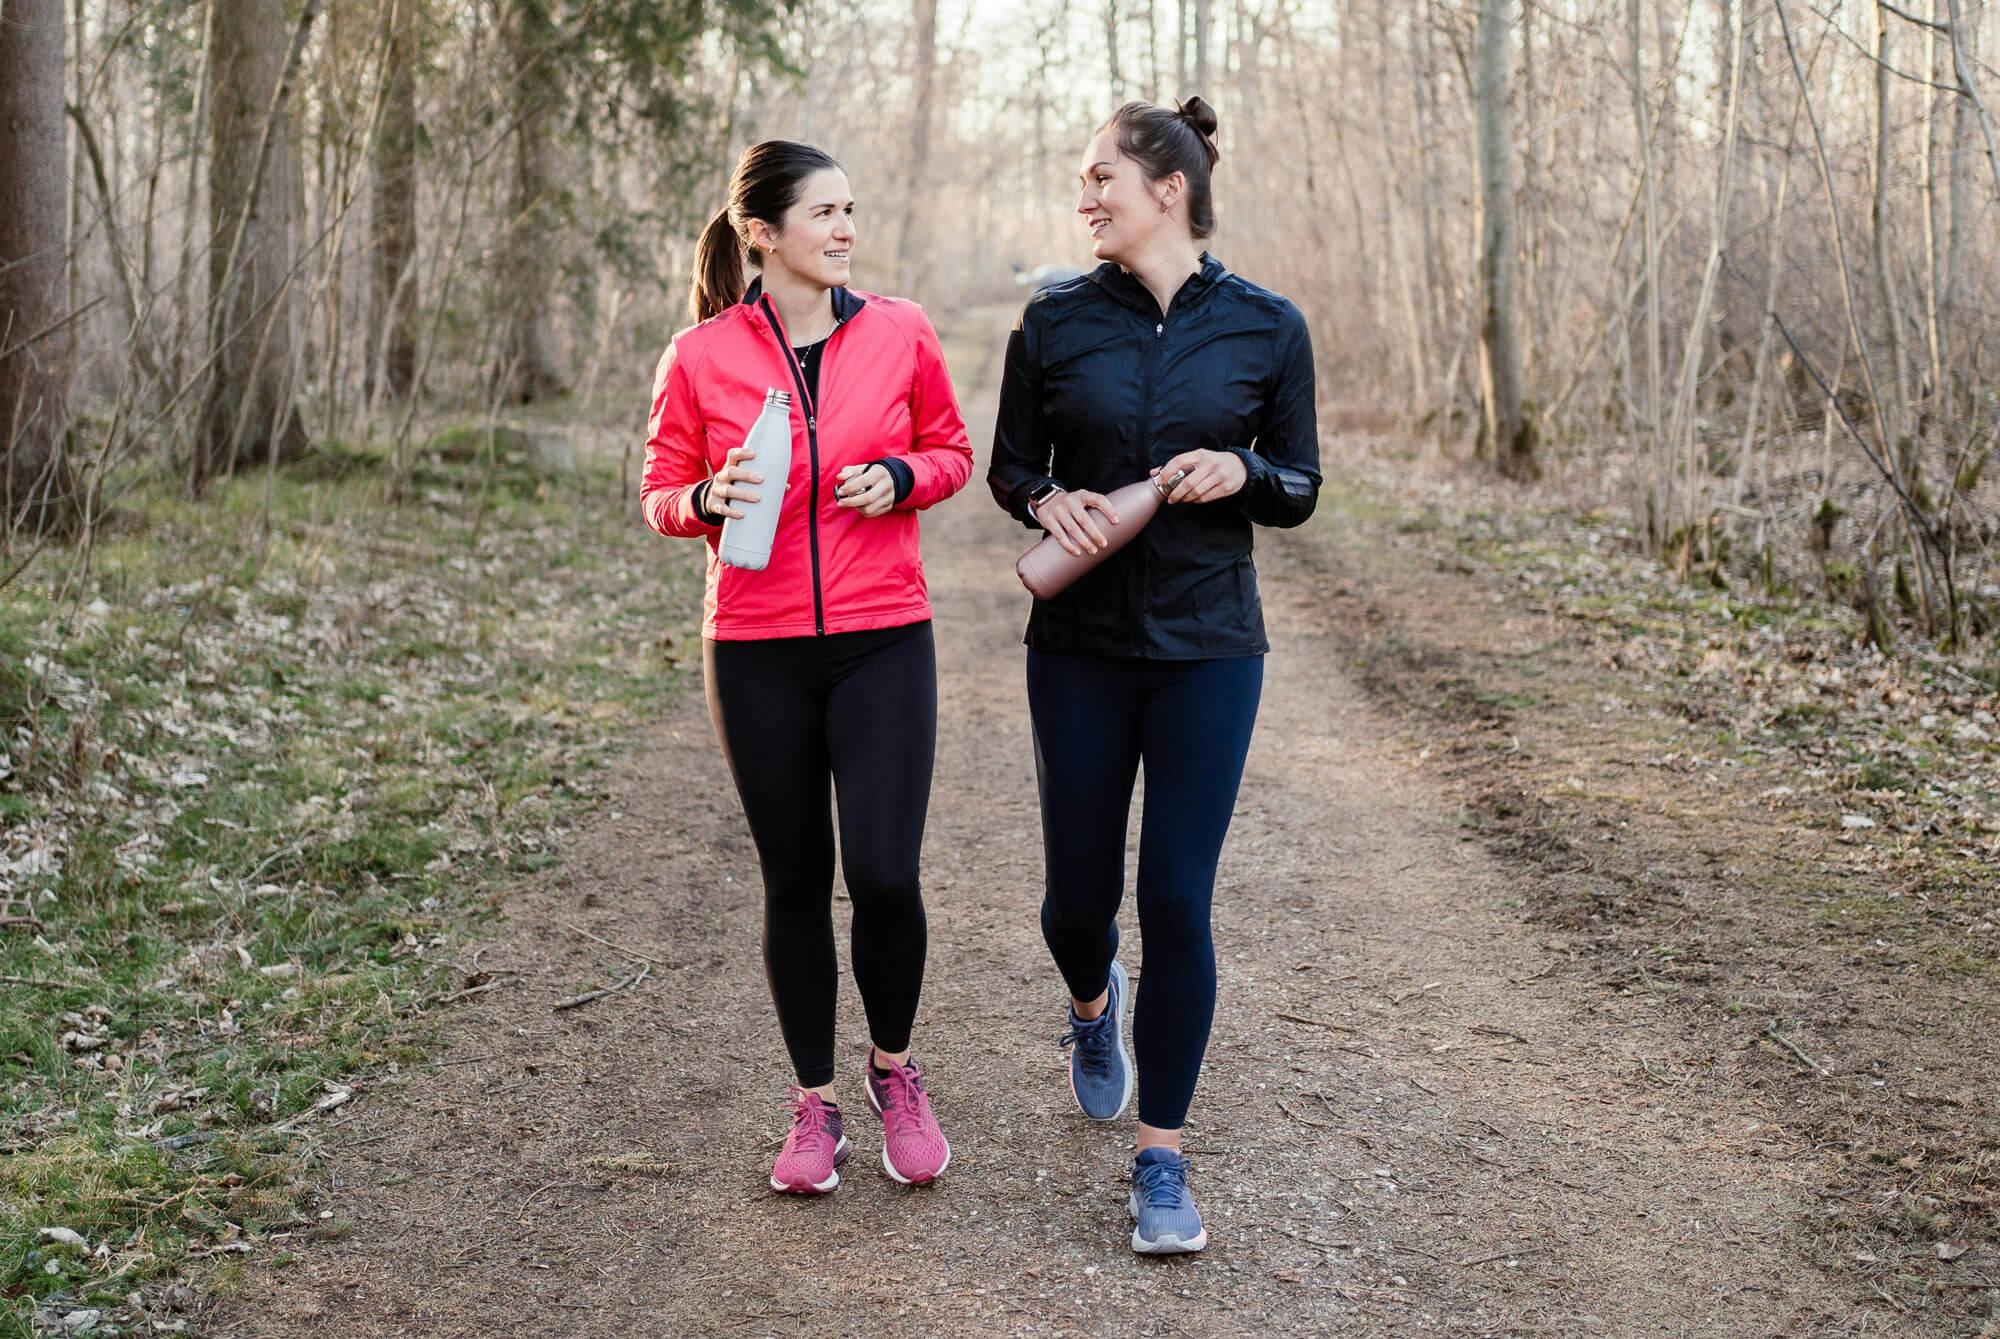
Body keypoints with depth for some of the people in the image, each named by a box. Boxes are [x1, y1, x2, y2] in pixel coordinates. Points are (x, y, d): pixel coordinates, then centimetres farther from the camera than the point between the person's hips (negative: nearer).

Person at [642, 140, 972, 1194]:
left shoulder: (899, 332, 0)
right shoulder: (699, 357, -2)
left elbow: (951, 452, 12)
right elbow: (660, 495, 5)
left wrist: (900, 479, -10)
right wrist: (708, 500, -17)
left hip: (882, 642, 0)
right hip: (756, 652, 0)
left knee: (884, 875, -8)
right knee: (795, 881, 9)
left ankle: (893, 1070, 21)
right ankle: (815, 1106, 25)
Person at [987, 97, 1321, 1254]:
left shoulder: (1267, 327, -2)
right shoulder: (1056, 321, 0)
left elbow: (1301, 492, 5)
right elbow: (1010, 465, 9)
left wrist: (1241, 471, -16)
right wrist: (1051, 500, -13)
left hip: (1209, 647, -1)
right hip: (1081, 646, 2)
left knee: (1178, 900, -4)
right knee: (1079, 892, 9)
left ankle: (1163, 1160, 11)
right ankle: (1094, 1007, 47)